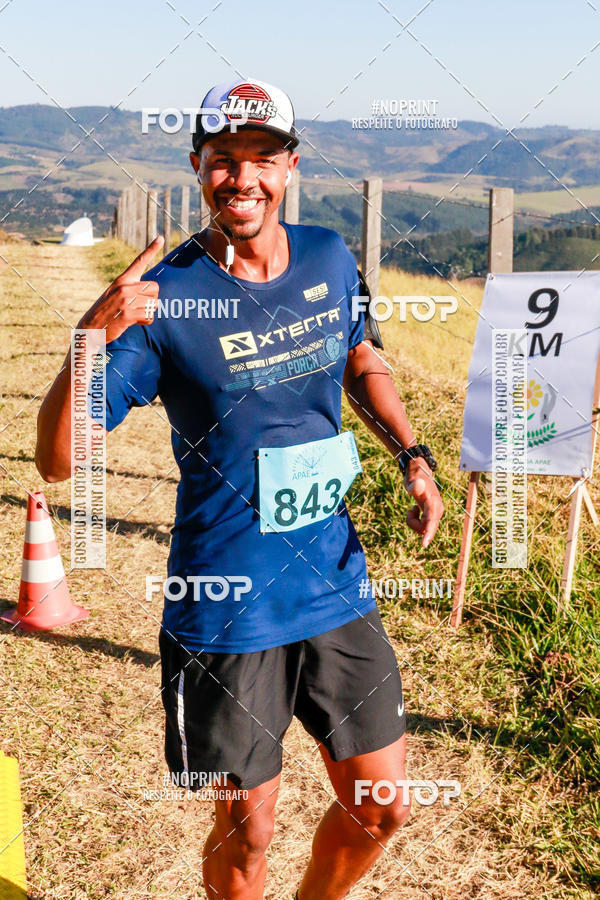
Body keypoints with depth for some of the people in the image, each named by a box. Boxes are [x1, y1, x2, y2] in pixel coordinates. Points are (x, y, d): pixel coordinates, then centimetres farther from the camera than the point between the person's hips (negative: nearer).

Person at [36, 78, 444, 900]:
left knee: (381, 810, 14)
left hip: (337, 586, 5)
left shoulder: (331, 259, 1)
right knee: (246, 830, 10)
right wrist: (92, 338, -33)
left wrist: (412, 455, 6)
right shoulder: (162, 298, -13)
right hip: (228, 608, -4)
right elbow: (57, 460, -17)